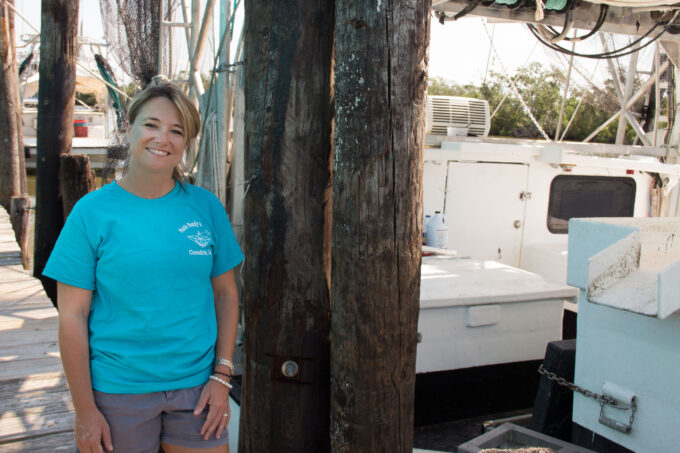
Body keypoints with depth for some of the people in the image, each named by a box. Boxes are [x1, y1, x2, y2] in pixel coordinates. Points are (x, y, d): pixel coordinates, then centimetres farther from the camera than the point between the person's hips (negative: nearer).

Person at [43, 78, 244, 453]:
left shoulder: (206, 207, 0)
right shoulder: (92, 211, -6)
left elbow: (226, 293, 4)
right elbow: (72, 316, -6)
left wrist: (222, 375, -2)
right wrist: (84, 409, -7)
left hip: (197, 386, 2)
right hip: (118, 390, -2)